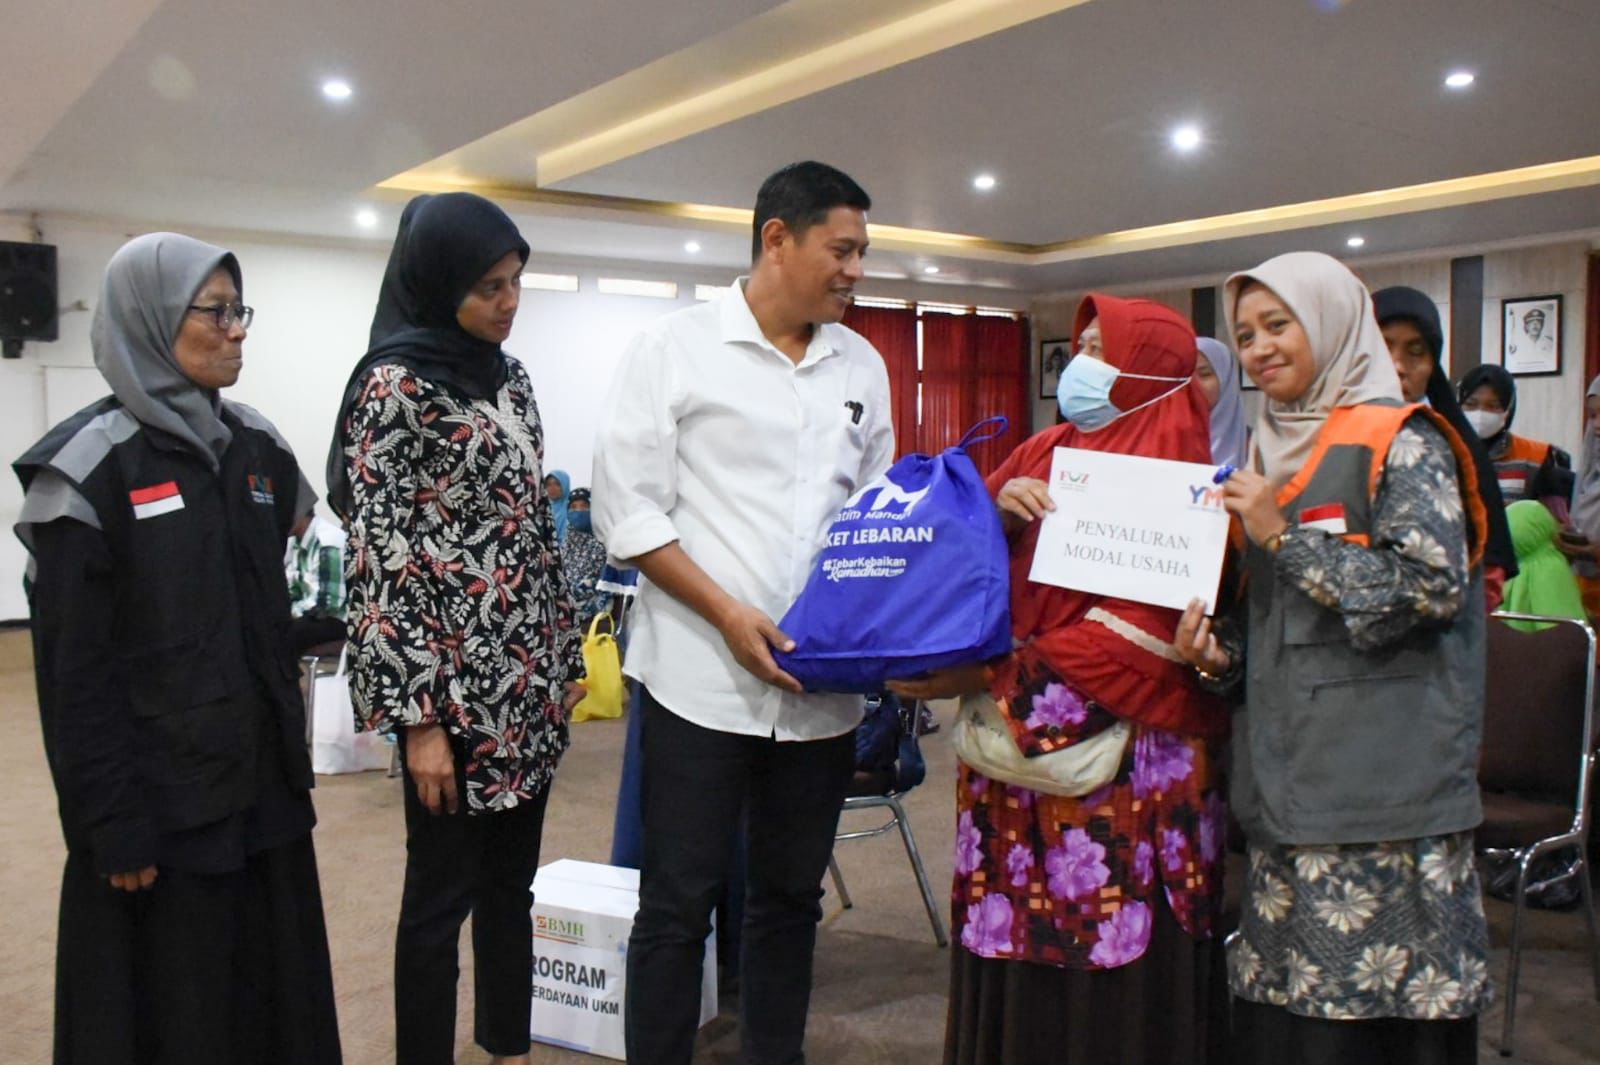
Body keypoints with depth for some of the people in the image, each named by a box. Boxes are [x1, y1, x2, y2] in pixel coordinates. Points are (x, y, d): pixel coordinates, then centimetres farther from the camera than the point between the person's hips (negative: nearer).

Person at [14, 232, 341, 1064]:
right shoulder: (91, 467, -11)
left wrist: (292, 756, 11)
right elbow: (74, 669, -12)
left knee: (275, 990, 14)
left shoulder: (258, 449, 7)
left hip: (262, 780, 6)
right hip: (161, 794, -5)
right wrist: (111, 822, -14)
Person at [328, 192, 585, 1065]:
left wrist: (566, 656, 14)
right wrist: (420, 718, -18)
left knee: (511, 880, 18)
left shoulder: (509, 377, 10)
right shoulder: (395, 385, -12)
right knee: (442, 895, 5)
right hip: (453, 686, -7)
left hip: (527, 680, 7)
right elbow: (381, 558, -15)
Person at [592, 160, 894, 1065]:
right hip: (703, 678, -4)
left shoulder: (863, 365, 10)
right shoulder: (676, 348, -3)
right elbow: (628, 509, -7)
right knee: (678, 905, 5)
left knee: (791, 899, 16)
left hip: (825, 683, 5)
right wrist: (729, 615, -14)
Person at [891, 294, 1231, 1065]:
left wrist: (986, 678, -18)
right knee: (1014, 930, 10)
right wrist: (1000, 510, -11)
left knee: (1103, 952, 2)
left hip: (1117, 748, -5)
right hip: (1015, 738, 6)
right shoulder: (1045, 452, 13)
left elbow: (1138, 629, -16)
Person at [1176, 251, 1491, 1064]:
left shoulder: (1399, 441, -4)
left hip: (1382, 778, -7)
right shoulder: (1274, 451, 17)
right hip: (1288, 776, 7)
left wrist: (1284, 536, -13)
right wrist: (1218, 653, 1)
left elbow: (1436, 584, -18)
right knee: (1278, 996, 10)